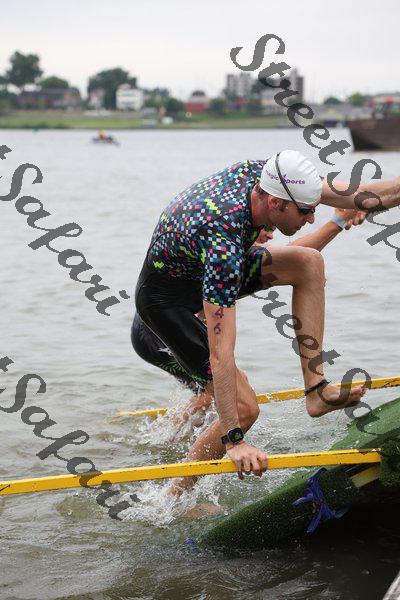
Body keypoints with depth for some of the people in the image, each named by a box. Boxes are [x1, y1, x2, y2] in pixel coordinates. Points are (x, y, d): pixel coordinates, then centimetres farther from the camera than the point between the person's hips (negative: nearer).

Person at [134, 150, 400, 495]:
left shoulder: (260, 172, -19)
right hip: (167, 295, -8)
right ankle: (175, 497, 2)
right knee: (244, 408, -15)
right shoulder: (224, 245, -40)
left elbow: (354, 196, -7)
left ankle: (316, 390, -8)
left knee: (309, 262, -9)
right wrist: (234, 440, -41)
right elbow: (220, 353, -41)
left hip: (204, 269, 9)